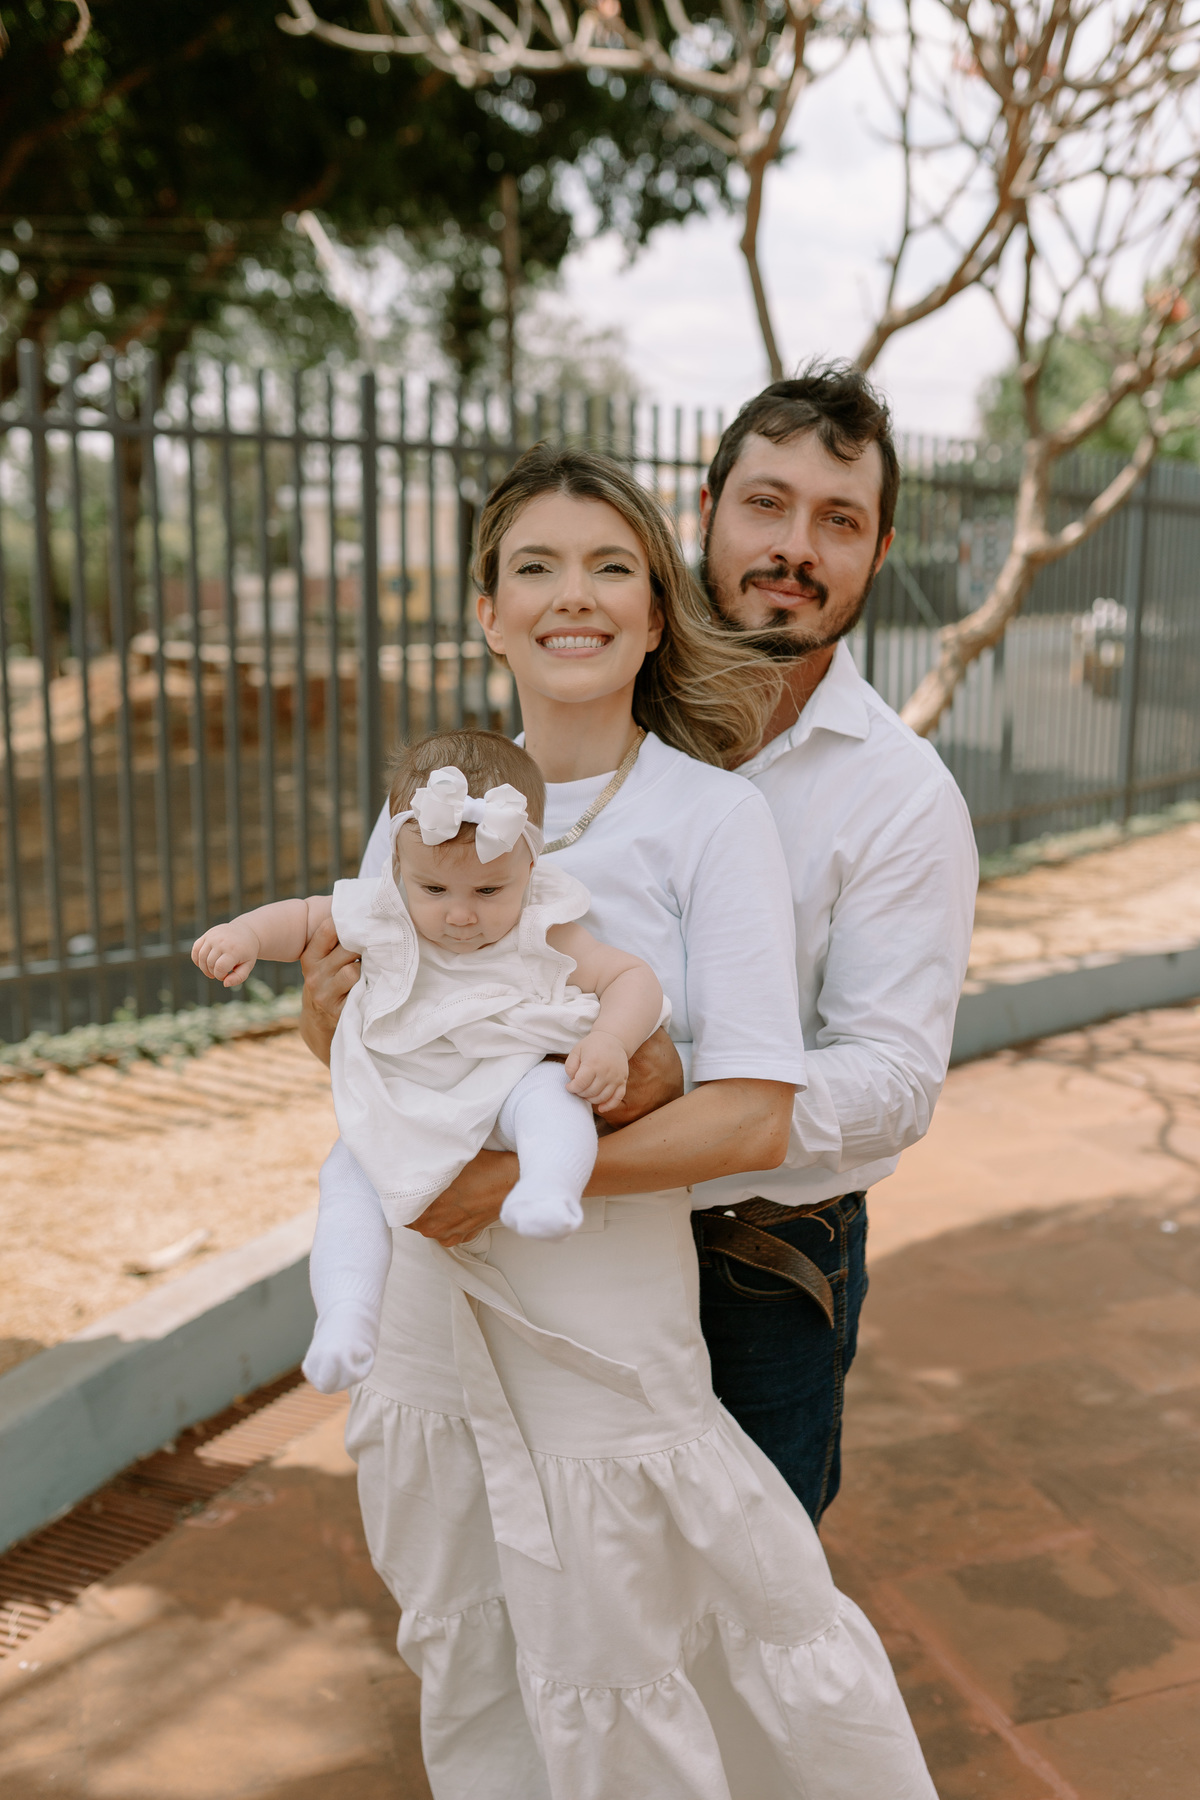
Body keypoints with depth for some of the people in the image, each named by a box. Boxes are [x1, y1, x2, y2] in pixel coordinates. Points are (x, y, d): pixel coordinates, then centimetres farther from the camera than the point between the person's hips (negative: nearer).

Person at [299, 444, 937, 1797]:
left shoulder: (712, 819, -12)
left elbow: (752, 1117, -18)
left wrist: (512, 1173, -21)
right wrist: (331, 996, -9)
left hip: (602, 1313, -4)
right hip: (432, 1289, 4)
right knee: (463, 1663, 21)